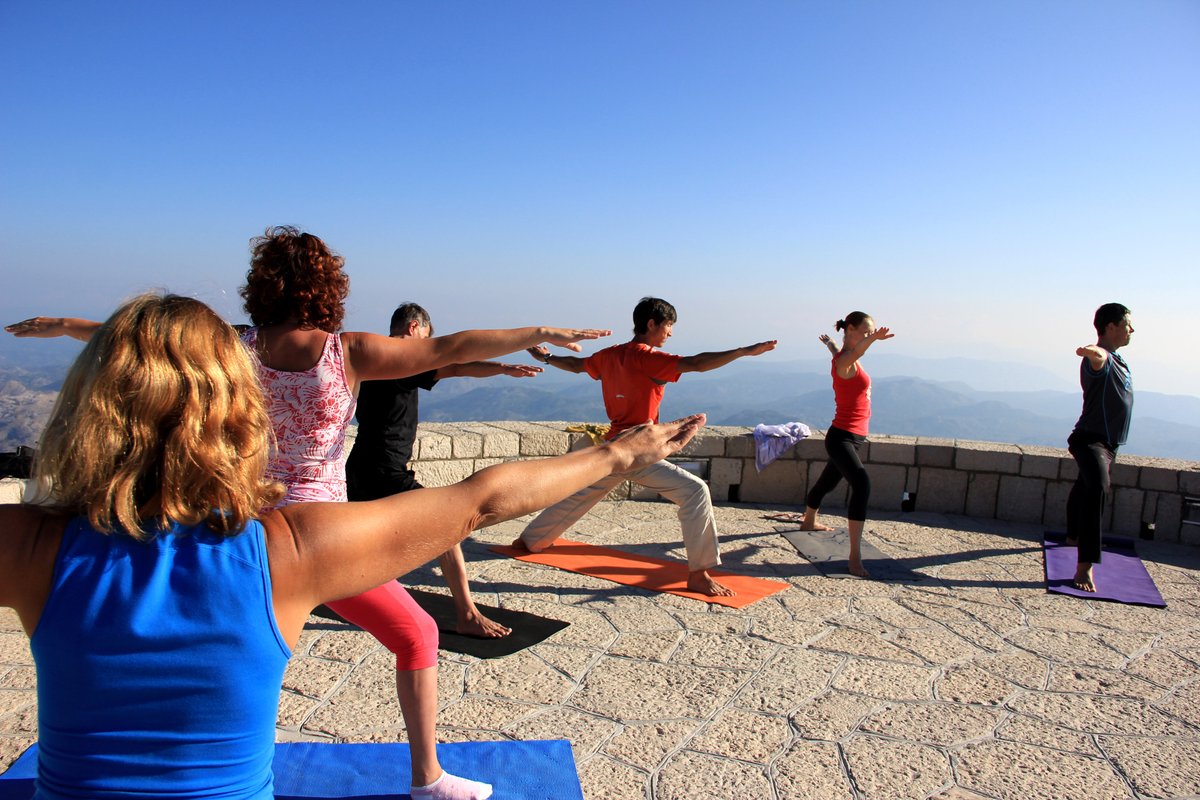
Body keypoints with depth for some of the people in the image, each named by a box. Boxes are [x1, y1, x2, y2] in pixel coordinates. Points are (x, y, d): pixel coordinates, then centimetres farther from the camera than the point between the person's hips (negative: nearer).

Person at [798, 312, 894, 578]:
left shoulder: (849, 360, 11)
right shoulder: (844, 361, -20)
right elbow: (853, 354, -45)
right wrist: (873, 339, -65)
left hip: (851, 438, 11)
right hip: (841, 438, -11)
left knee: (827, 482, 29)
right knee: (862, 485, -26)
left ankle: (808, 522, 54)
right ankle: (855, 556, -30)